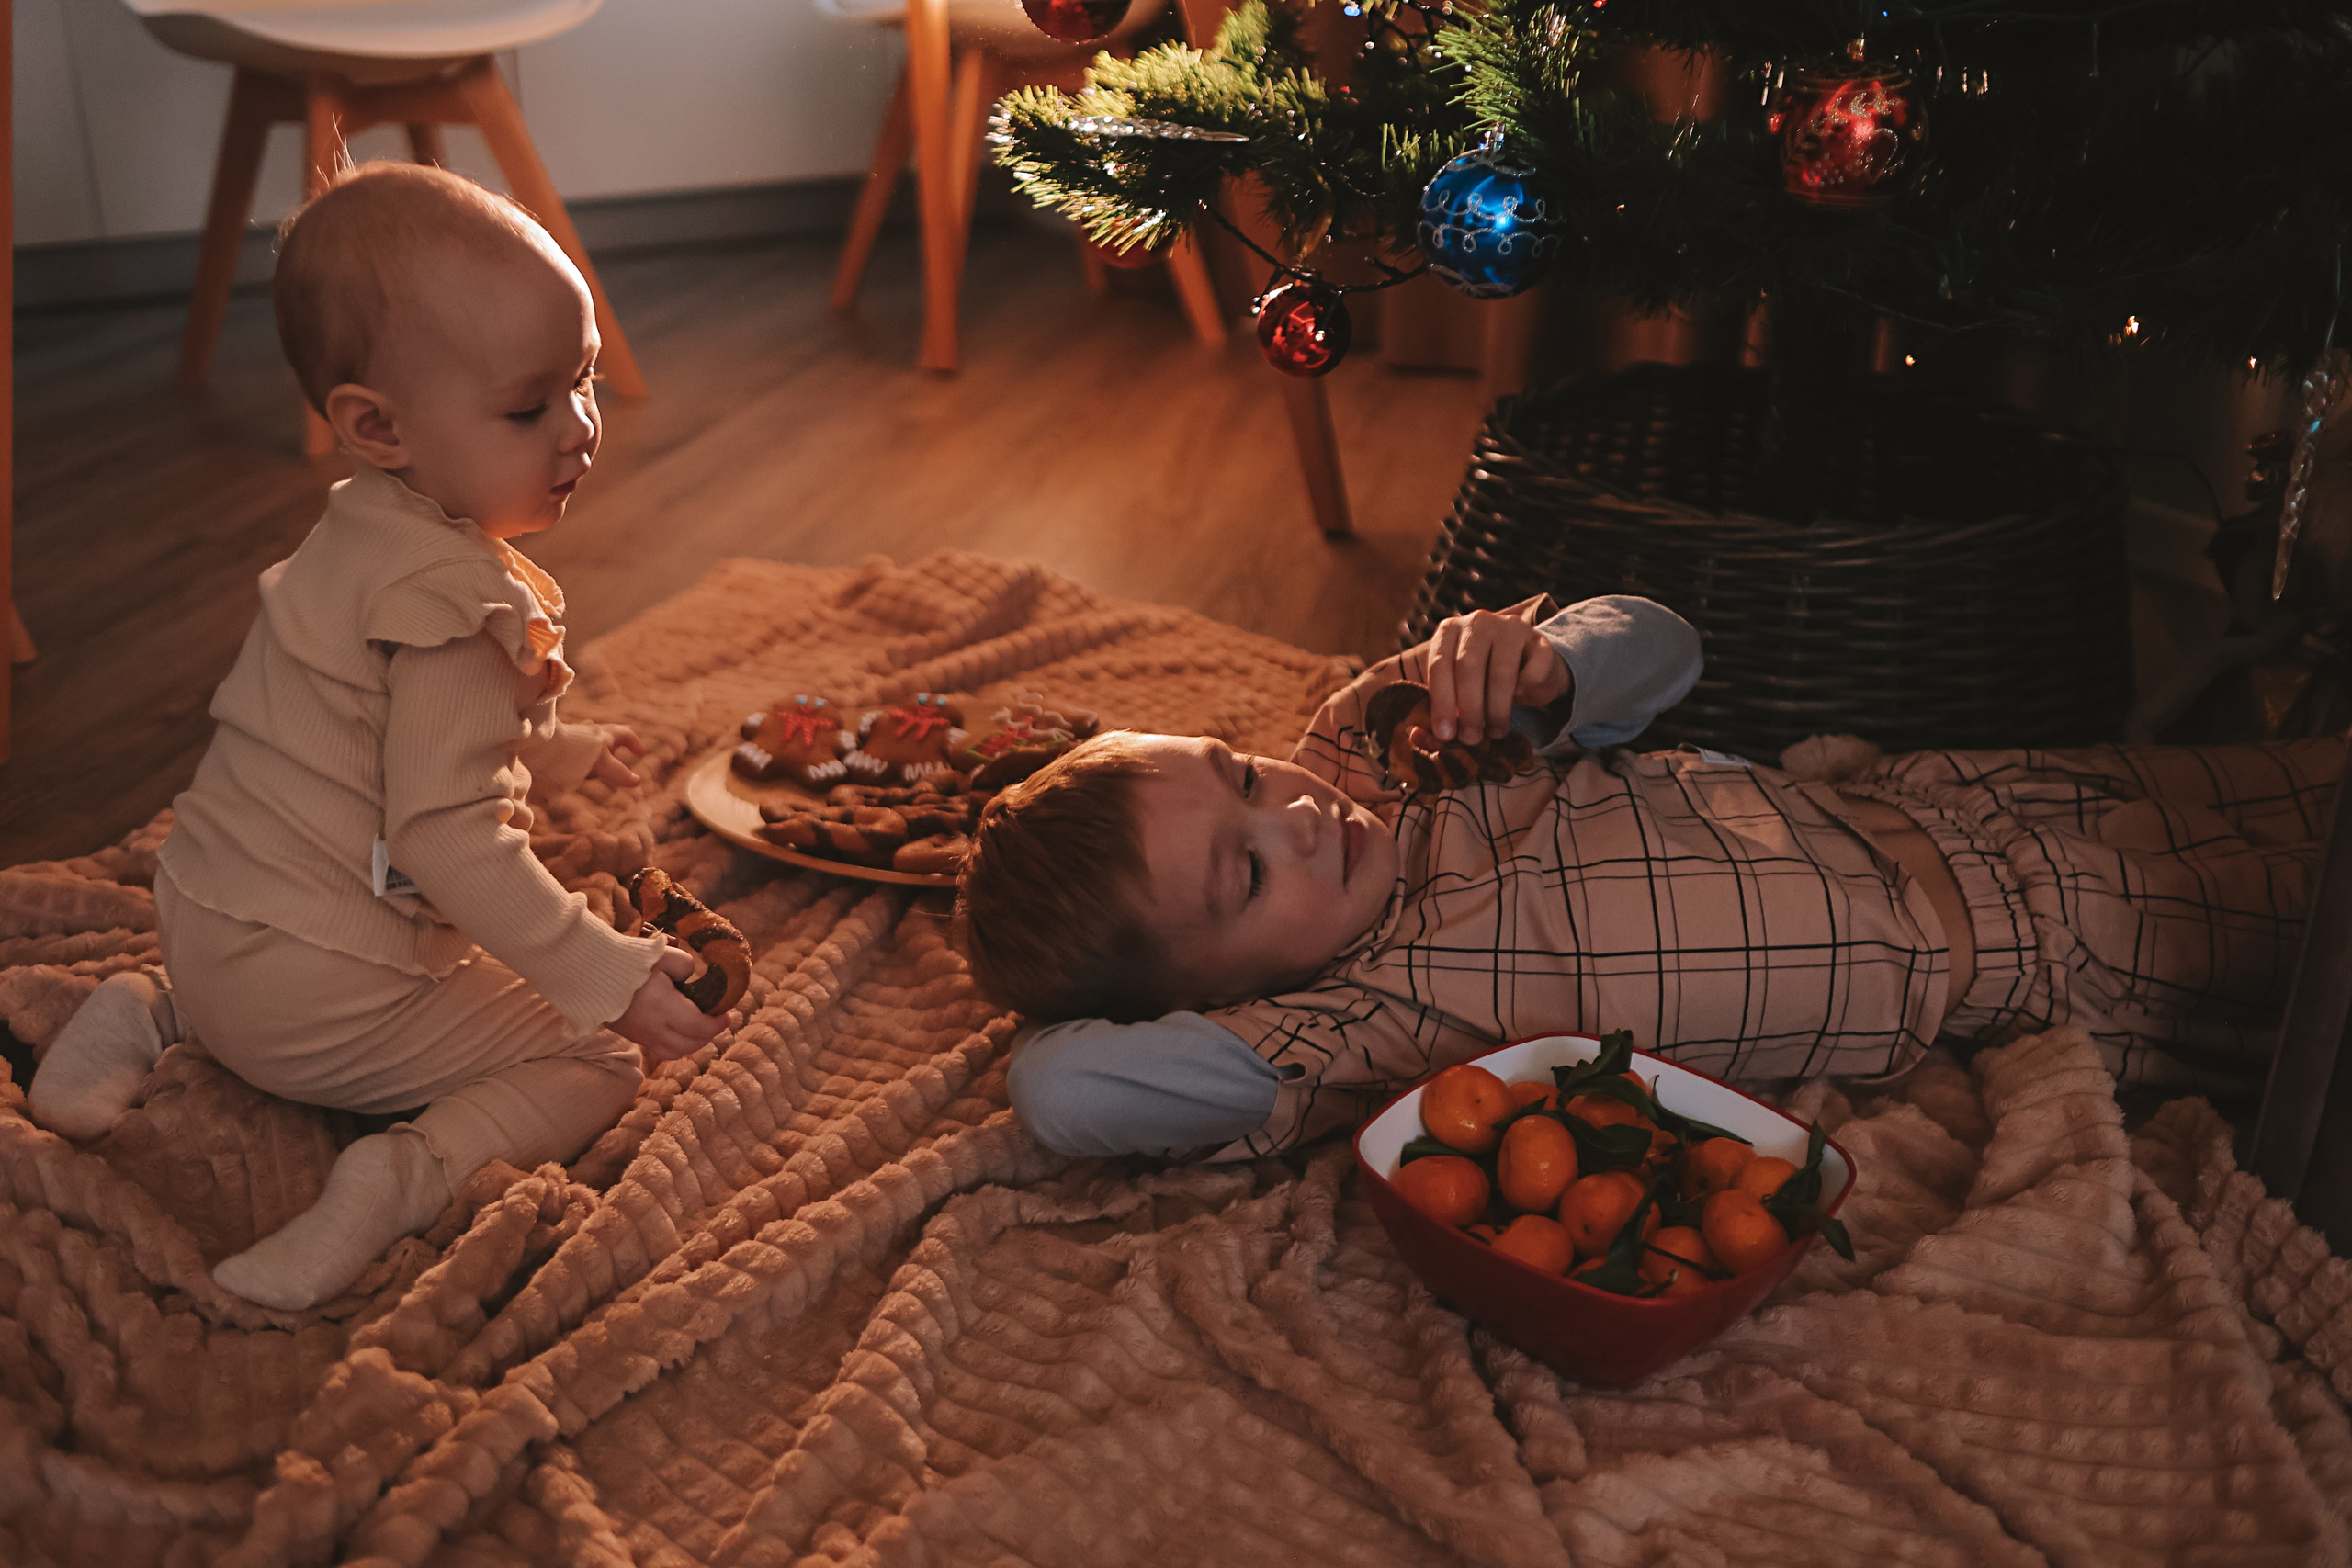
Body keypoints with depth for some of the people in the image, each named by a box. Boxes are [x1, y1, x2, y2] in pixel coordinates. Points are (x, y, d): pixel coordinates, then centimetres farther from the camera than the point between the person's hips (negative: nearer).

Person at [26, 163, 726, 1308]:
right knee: (591, 1064, 1)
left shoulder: (366, 530, 7)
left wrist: (553, 752, 34)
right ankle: (413, 1172, -22)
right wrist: (610, 975, -25)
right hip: (318, 991, -9)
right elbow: (447, 839, -28)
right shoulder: (457, 602, -25)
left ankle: (152, 1018, 18)